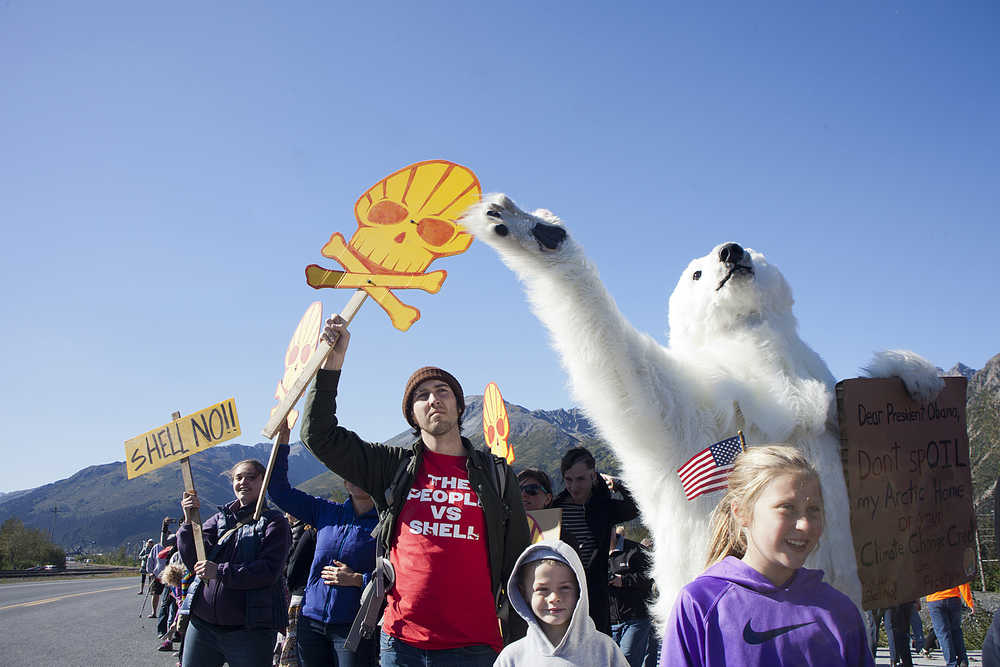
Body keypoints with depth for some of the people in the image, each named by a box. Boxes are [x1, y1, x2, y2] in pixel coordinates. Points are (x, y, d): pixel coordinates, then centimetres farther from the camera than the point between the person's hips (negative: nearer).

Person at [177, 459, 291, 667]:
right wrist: (189, 522, -13)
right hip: (202, 623, 4)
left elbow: (270, 571, -14)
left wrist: (220, 572, -21)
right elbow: (192, 562, 1)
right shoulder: (220, 518, 12)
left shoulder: (274, 522, -2)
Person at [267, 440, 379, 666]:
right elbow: (278, 490, 6)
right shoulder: (326, 511, 7)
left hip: (353, 627, -4)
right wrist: (282, 442, 0)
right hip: (311, 623, 4)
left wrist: (357, 579, -15)